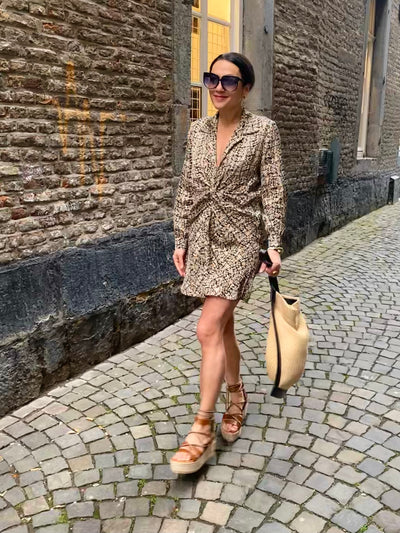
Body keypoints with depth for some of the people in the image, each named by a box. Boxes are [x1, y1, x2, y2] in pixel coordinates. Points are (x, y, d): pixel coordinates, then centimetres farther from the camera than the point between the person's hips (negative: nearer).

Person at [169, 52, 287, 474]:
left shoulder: (263, 130, -5)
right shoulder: (198, 130, 8)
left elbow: (273, 192, -5)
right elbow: (186, 188, 9)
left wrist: (274, 245, -10)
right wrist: (180, 240, 7)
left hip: (239, 239, -5)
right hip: (203, 238, 5)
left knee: (209, 329, -12)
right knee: (222, 324, 14)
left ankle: (202, 433, 0)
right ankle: (236, 396, 36)